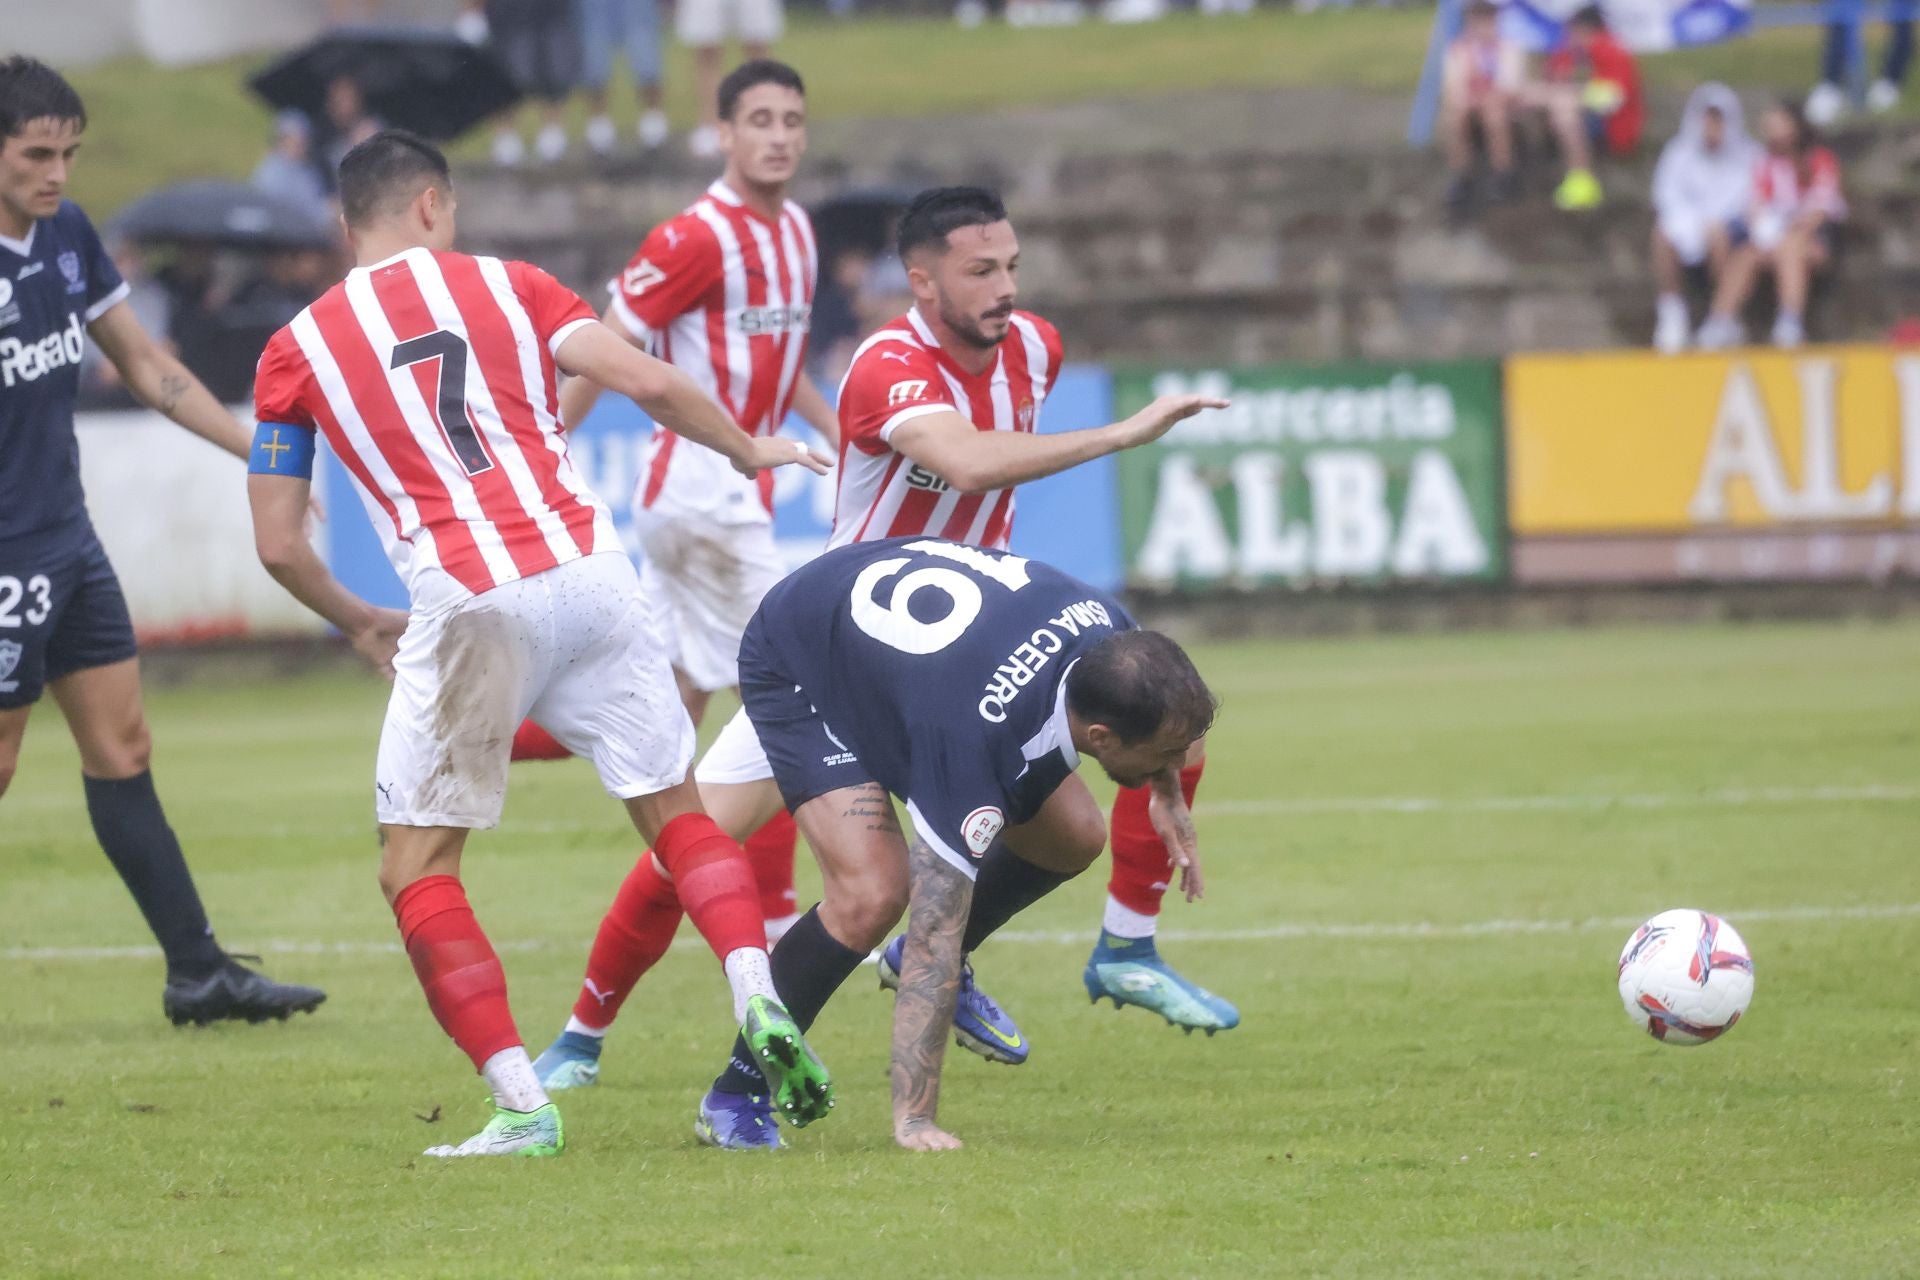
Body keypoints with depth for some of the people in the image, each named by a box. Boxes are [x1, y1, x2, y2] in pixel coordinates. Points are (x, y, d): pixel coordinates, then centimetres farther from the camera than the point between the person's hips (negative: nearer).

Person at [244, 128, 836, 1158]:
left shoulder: (296, 350, 11)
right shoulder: (505, 285, 12)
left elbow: (276, 543, 12)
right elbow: (646, 382, 2)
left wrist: (360, 624, 30)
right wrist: (750, 450, 19)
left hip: (468, 609, -2)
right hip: (589, 572, 2)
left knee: (415, 869, 8)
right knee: (676, 810, 17)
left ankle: (521, 1105, -4)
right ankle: (759, 1003, -6)